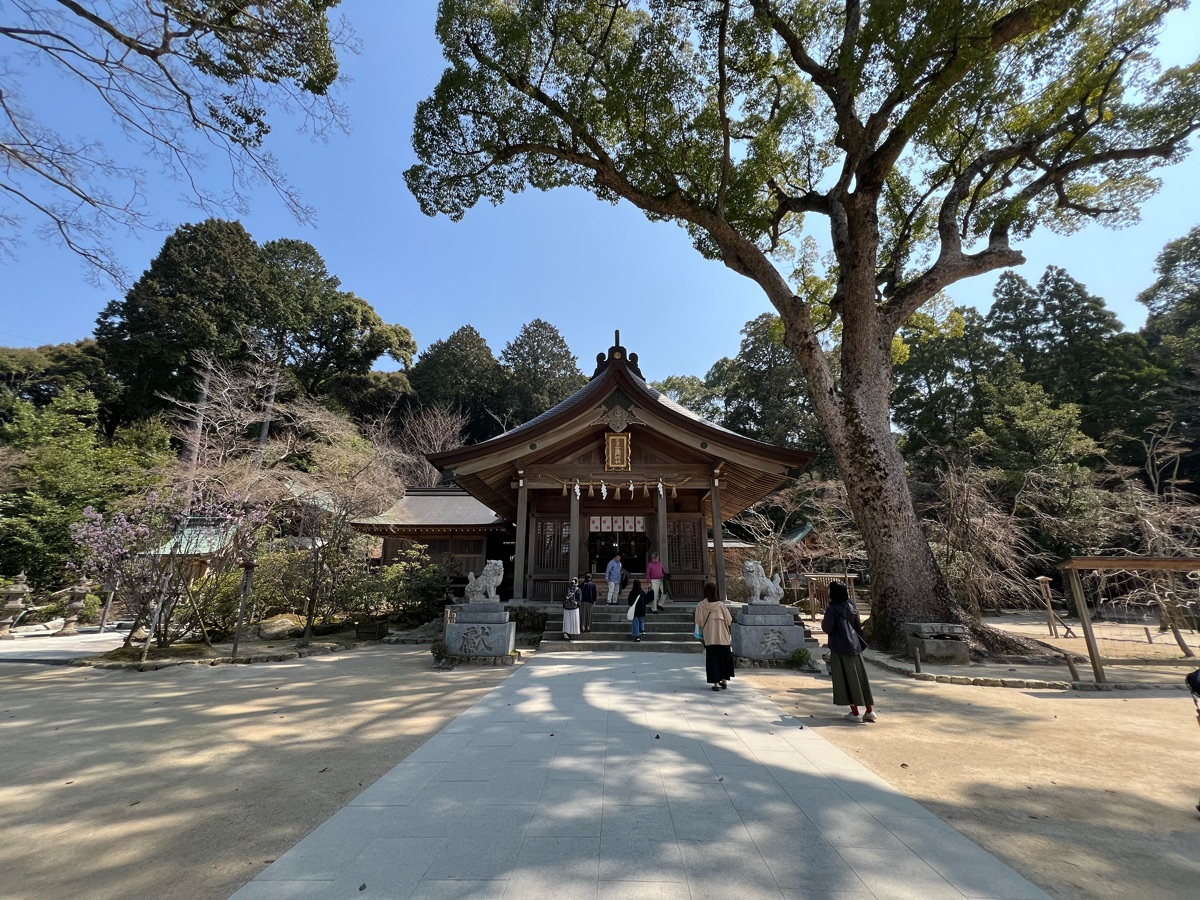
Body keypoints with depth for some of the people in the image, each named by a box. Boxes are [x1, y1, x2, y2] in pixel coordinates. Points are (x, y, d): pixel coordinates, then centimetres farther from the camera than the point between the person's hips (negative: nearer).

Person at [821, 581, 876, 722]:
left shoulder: (831, 609, -13)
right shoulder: (850, 607, 7)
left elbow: (827, 629, -14)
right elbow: (858, 627, 11)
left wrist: (822, 622, 7)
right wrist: (860, 643, 21)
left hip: (840, 648, -6)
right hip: (855, 647, 6)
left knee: (846, 679, 2)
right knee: (859, 677, 12)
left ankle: (855, 713, 6)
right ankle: (869, 710, 16)